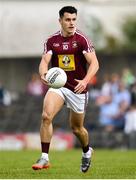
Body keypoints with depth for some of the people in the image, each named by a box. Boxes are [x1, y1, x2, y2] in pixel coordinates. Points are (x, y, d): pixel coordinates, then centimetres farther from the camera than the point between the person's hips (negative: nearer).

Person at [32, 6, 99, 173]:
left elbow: (94, 63, -17)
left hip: (77, 88, -2)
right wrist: (43, 73, -33)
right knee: (46, 116, -22)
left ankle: (87, 151, 42)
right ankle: (44, 158, -17)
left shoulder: (82, 39, -11)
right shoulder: (52, 40, -1)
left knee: (77, 127, 10)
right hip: (58, 85, 2)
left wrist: (85, 81, -33)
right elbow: (45, 60, -9)